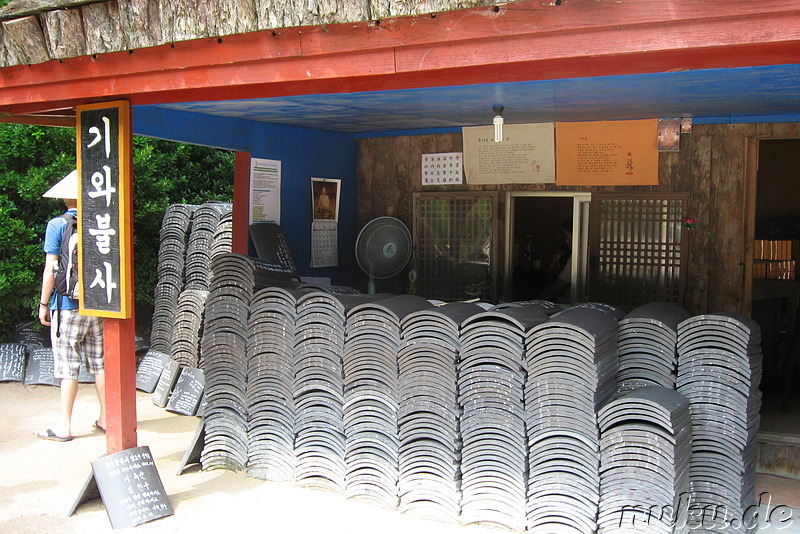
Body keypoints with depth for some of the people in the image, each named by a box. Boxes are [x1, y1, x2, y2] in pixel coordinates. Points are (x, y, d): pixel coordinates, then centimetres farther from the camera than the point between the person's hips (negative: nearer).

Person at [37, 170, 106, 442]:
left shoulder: (57, 225, -7)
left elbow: (51, 270, -8)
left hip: (68, 305, -4)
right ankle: (106, 419, 18)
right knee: (100, 363, 10)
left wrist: (43, 303, 1)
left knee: (68, 367, 1)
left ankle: (64, 426, 7)